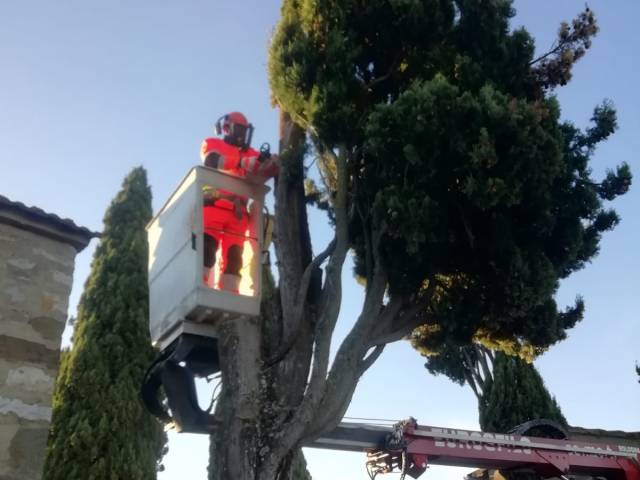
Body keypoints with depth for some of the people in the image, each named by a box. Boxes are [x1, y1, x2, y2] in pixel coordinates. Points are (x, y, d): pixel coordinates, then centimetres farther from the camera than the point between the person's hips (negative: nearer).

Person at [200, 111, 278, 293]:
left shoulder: (251, 154, 24)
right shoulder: (212, 144, 14)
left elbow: (260, 174, 10)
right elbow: (212, 161, -8)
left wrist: (272, 164, -14)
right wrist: (243, 163, -19)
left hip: (238, 212, 4)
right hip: (213, 205, -4)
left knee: (233, 256, -1)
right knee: (207, 247, -17)